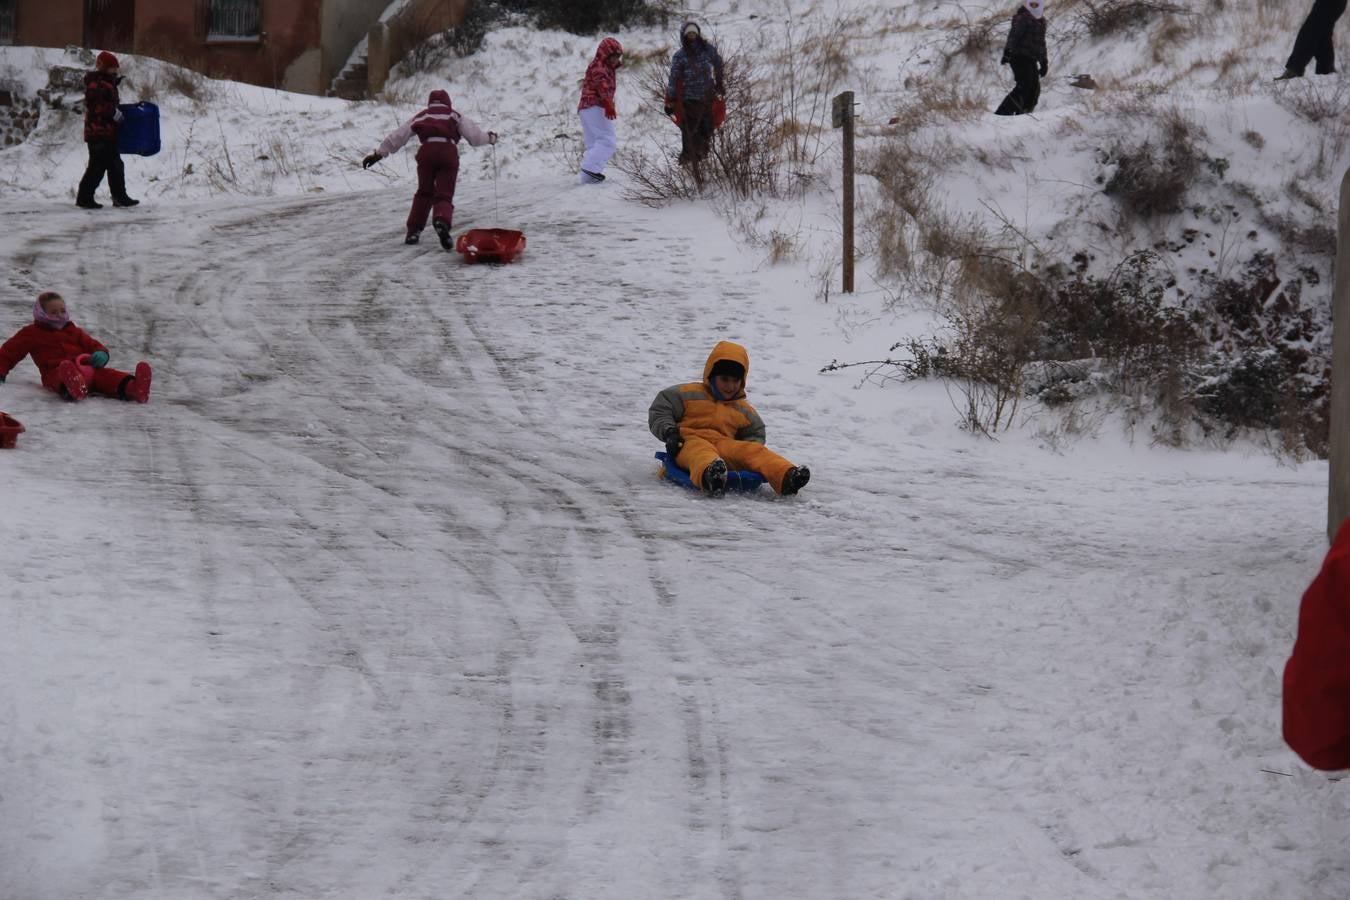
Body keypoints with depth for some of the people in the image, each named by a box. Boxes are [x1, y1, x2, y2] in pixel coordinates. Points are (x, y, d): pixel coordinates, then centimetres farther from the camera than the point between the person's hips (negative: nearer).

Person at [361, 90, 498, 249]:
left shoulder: (421, 117, 28)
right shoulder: (455, 117, 23)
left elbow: (397, 137, 25)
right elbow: (474, 135, 14)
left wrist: (379, 154, 26)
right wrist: (490, 137, 33)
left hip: (426, 152, 1)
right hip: (449, 153, -1)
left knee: (424, 193, 21)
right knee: (444, 195, 0)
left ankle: (414, 230, 16)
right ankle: (441, 220, -32)